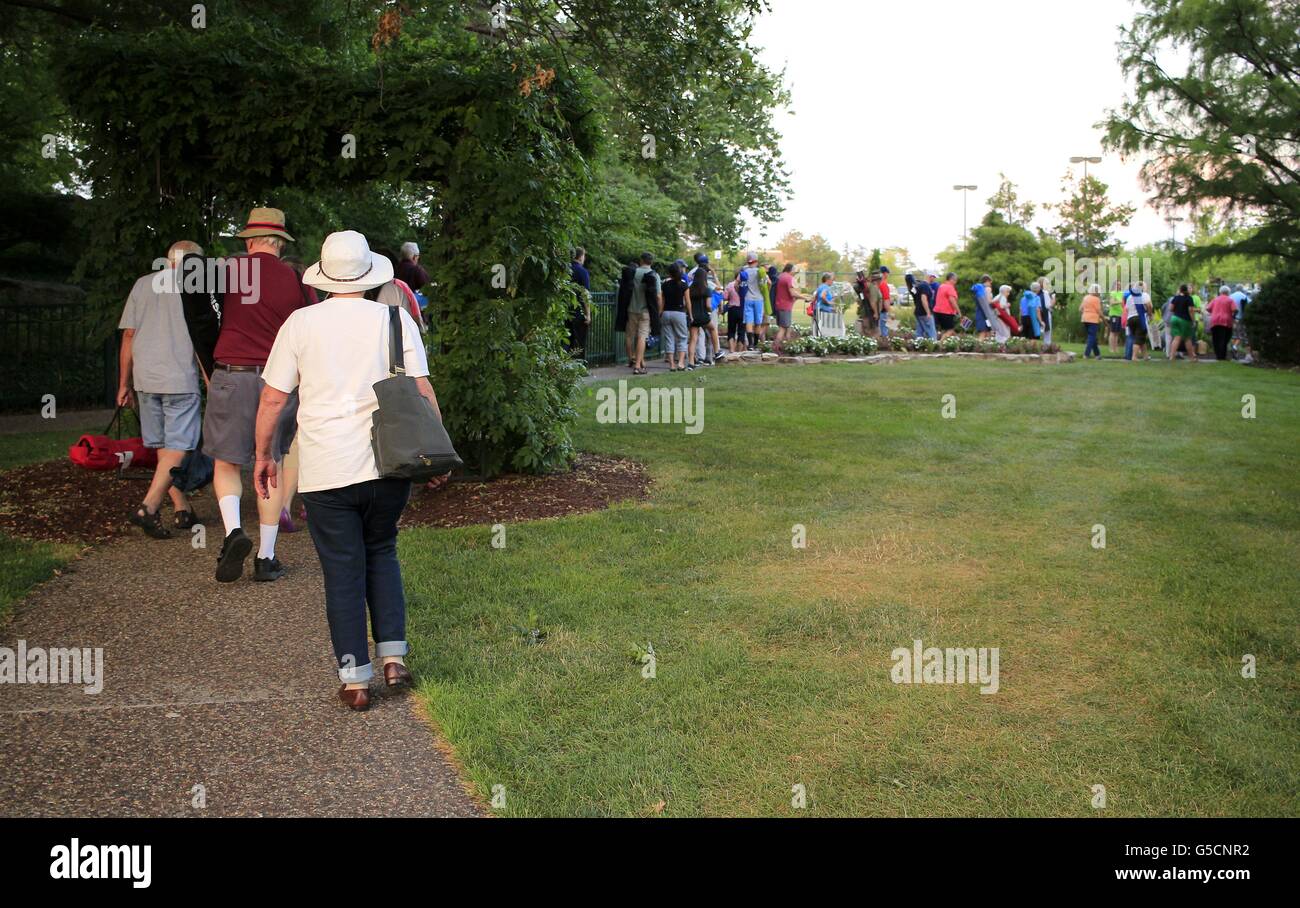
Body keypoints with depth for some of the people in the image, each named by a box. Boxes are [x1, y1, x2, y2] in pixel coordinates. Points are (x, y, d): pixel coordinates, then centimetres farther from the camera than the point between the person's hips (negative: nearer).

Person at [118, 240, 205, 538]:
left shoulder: (143, 284, 14)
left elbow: (128, 336, 12)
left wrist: (124, 384, 16)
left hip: (145, 379, 5)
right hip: (181, 379, -5)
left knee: (163, 447, 12)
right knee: (178, 447, -4)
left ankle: (182, 508, 16)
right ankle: (148, 507, -15)